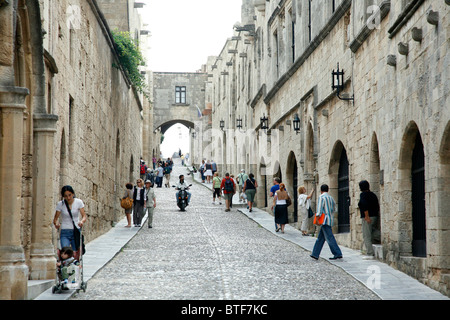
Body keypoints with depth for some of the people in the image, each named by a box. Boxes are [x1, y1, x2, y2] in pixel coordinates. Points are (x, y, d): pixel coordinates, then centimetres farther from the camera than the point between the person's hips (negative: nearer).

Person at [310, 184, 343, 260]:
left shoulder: (322, 197, -8)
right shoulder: (331, 198, 16)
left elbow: (319, 208, -16)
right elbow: (334, 209, 25)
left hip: (325, 220, -9)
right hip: (330, 219, 9)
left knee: (329, 238, -9)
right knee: (320, 238, 11)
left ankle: (338, 254, -12)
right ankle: (315, 254, 12)